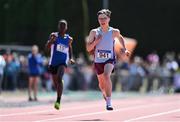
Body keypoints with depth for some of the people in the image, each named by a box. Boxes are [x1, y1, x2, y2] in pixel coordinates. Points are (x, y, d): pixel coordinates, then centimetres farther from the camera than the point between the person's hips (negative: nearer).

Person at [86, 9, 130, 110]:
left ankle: (109, 102, -30)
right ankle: (105, 95, 55)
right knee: (101, 84, 17)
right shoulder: (94, 32, -6)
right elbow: (88, 49, -7)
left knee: (106, 76, -32)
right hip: (98, 61, 3)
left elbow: (120, 38, 20)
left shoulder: (114, 32, -5)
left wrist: (124, 49, 12)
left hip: (110, 60, -3)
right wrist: (96, 41, -22)